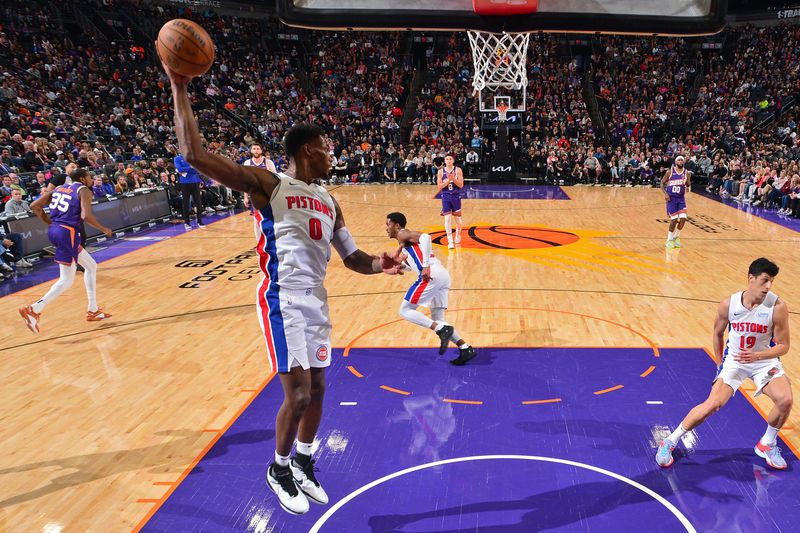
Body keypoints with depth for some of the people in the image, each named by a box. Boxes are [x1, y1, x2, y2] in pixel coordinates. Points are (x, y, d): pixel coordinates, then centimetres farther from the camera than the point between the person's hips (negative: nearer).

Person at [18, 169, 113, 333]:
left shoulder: (59, 188, 18)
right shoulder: (84, 190, -3)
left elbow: (35, 206, 13)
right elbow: (86, 215, -20)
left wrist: (51, 223, 19)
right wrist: (103, 229, -5)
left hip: (55, 230, 9)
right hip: (68, 233, -9)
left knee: (91, 266, 20)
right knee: (66, 280, -2)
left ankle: (93, 310, 23)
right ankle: (34, 309, -12)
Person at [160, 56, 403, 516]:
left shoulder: (329, 202, 13)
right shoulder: (267, 185, -8)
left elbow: (351, 257, 16)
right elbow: (194, 154, -17)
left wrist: (379, 265, -7)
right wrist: (180, 90, -18)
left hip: (317, 301, 7)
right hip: (283, 301, -7)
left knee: (317, 389, 14)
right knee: (298, 395, -7)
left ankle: (303, 464, 36)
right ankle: (279, 469, 21)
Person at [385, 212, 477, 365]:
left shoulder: (402, 234, 5)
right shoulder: (406, 242, 31)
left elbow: (425, 237, -14)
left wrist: (426, 266, -19)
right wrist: (399, 262, 27)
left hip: (432, 274, -9)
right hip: (442, 274, 9)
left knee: (405, 310, -1)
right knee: (437, 320, 14)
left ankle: (442, 329, -16)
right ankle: (466, 348, 3)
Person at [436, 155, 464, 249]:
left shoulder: (458, 170, -3)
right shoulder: (441, 171, 0)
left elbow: (461, 185, -8)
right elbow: (439, 186, -5)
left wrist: (453, 178, -22)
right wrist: (448, 180, -18)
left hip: (456, 196, 0)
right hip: (445, 196, 0)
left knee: (457, 217, 10)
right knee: (447, 219, -6)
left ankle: (458, 234, 37)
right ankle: (450, 241, -2)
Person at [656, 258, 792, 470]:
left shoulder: (777, 307, -19)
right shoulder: (728, 305, -16)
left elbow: (783, 345, -11)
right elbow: (718, 333, 3)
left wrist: (757, 356, -28)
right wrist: (720, 364, 7)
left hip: (764, 359, 1)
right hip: (734, 359, -1)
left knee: (785, 400, -20)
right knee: (713, 404, -14)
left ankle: (767, 444, 10)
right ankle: (669, 442, -2)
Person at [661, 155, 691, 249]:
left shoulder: (686, 172, 2)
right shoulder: (670, 172, -6)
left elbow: (688, 185, 8)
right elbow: (662, 183, -1)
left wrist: (688, 178, -13)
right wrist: (665, 194, -14)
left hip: (681, 198, 3)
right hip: (671, 198, -3)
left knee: (683, 219, -6)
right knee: (674, 220, -6)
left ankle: (676, 237, 18)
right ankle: (669, 239, 13)